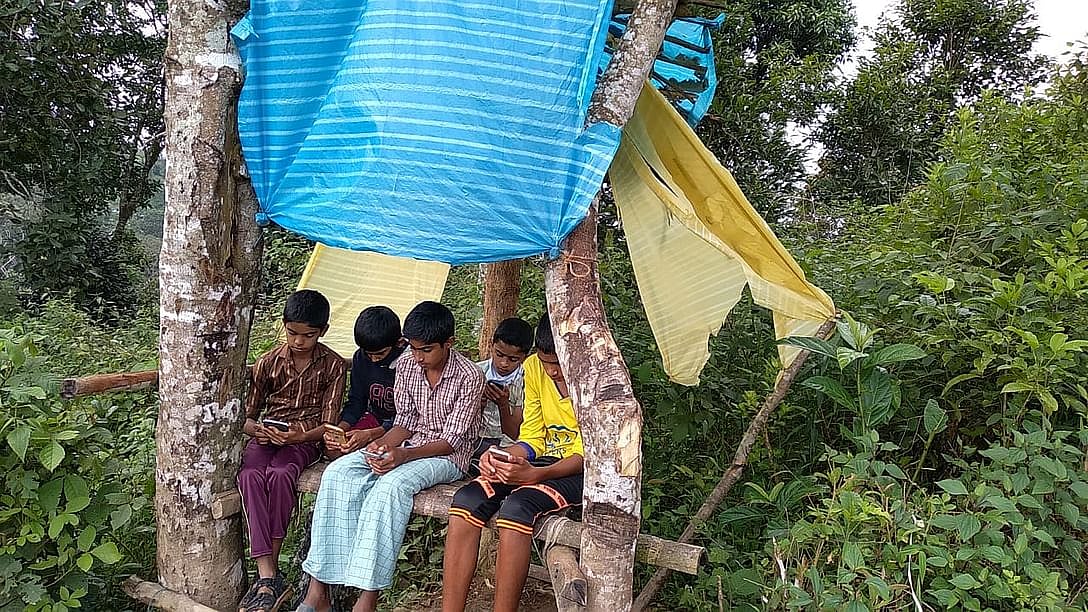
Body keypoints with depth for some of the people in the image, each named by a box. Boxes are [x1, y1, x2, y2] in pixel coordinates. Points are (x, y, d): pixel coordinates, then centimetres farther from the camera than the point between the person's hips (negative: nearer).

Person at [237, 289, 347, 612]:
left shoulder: (333, 365, -2)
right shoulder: (269, 362, 5)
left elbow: (328, 422, -3)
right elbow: (247, 415, 10)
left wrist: (302, 435, -24)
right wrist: (257, 429, -14)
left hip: (306, 438, -2)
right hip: (266, 435, 2)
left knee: (280, 474, -35)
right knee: (250, 475, -31)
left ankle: (268, 569, -23)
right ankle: (269, 577, -35)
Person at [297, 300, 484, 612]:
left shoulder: (469, 376, -16)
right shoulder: (406, 364, 1)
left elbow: (451, 440, -16)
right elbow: (405, 421, 7)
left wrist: (404, 455, -30)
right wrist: (382, 444, -14)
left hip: (447, 457, -6)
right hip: (407, 445, 6)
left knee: (391, 484, -35)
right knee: (338, 473, -19)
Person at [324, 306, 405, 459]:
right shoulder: (361, 358, -2)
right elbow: (356, 401, 5)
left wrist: (370, 435, -29)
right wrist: (340, 428, -16)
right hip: (373, 420, 5)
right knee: (332, 449, -17)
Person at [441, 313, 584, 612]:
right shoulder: (534, 367, 3)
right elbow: (532, 438, 6)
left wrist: (535, 474, -30)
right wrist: (501, 457, -15)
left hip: (581, 472, -6)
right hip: (542, 462, 6)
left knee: (516, 507, -34)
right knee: (466, 500, -20)